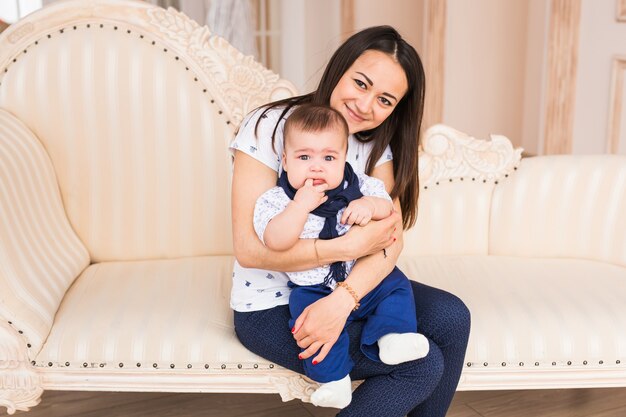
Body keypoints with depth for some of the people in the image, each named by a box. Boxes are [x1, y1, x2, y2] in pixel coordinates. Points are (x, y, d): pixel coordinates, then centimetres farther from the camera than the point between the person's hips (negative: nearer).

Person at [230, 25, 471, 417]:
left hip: (349, 286, 6)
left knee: (451, 317, -12)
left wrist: (342, 300, -31)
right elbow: (250, 249, -24)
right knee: (424, 366, -17)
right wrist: (351, 246, -27)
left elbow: (392, 238, -13)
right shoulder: (268, 128, -18)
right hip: (272, 306, -6)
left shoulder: (375, 143, -1)